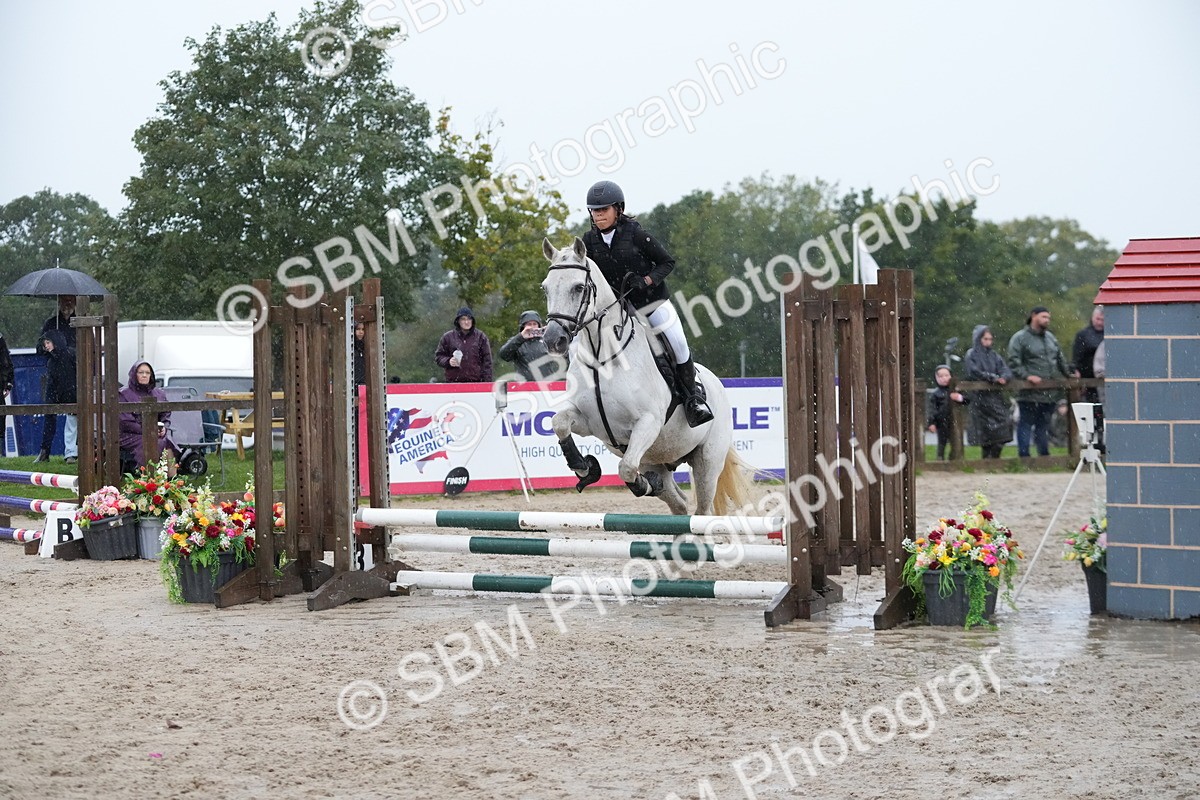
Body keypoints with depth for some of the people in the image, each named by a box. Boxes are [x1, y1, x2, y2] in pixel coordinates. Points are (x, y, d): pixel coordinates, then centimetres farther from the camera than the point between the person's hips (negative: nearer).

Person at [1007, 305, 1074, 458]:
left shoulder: (1050, 338, 19)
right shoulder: (1020, 338, -3)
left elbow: (1060, 360, 26)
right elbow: (1014, 362, -11)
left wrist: (1069, 375, 18)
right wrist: (1027, 376, -21)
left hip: (1049, 393, 6)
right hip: (1030, 392, -6)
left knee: (1044, 425, 12)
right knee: (1026, 425, -3)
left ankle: (1044, 454, 17)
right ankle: (1024, 455, -1)